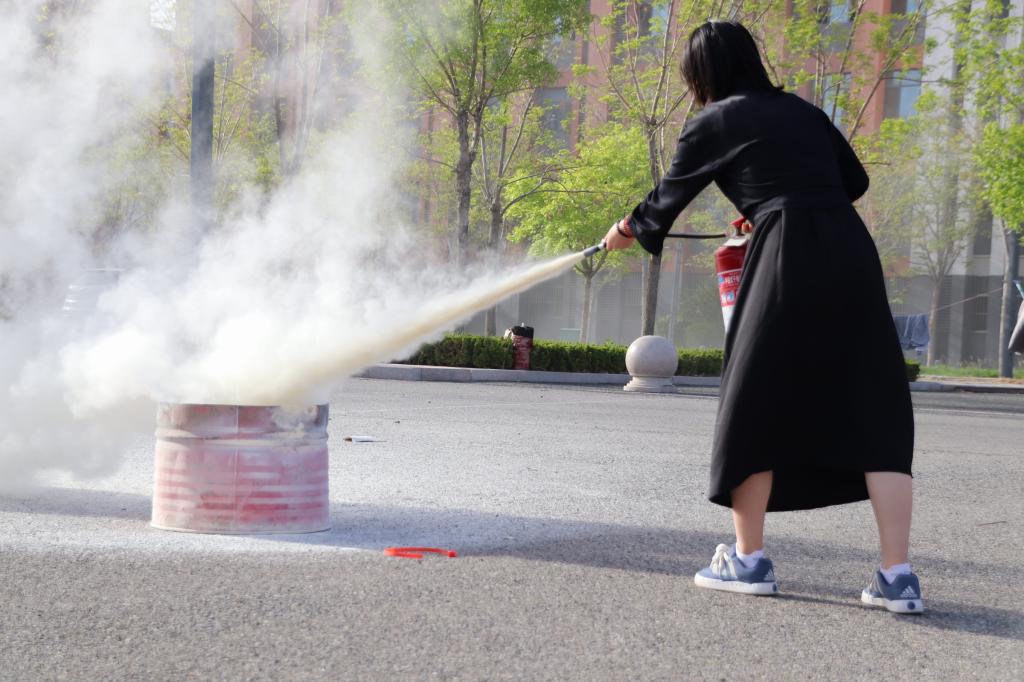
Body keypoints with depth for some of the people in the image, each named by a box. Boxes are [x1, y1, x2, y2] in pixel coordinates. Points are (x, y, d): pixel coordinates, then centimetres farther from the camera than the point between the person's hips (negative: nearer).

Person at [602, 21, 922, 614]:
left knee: (756, 404, 11)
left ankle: (749, 558, 17)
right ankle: (898, 575, -5)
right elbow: (855, 180, 22)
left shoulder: (714, 123, 10)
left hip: (788, 257, -4)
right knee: (871, 411, 3)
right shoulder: (803, 110, 22)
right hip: (851, 249, 4)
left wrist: (629, 231, 40)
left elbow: (670, 196, 21)